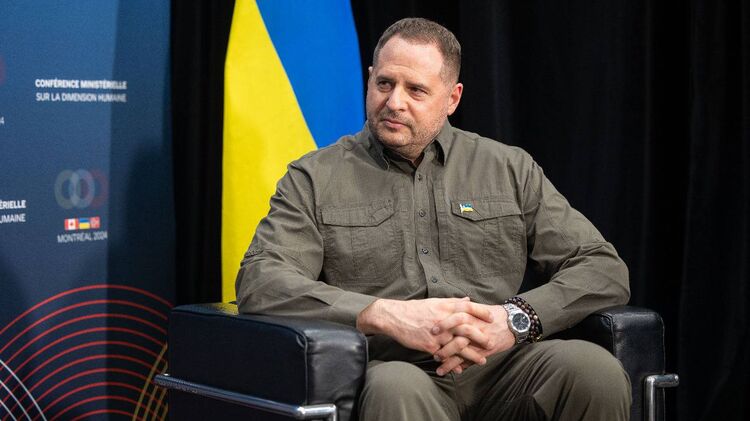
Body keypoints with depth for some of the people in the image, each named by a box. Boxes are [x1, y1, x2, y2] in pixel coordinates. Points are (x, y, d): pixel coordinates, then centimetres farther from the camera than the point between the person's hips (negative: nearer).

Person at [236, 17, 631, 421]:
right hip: (389, 368, -3)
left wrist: (515, 319, -9)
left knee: (594, 368, -28)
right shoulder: (316, 178, 12)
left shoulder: (510, 170, 17)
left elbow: (605, 269, 12)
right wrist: (386, 316, -17)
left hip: (499, 367, 4)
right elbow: (258, 282, -3)